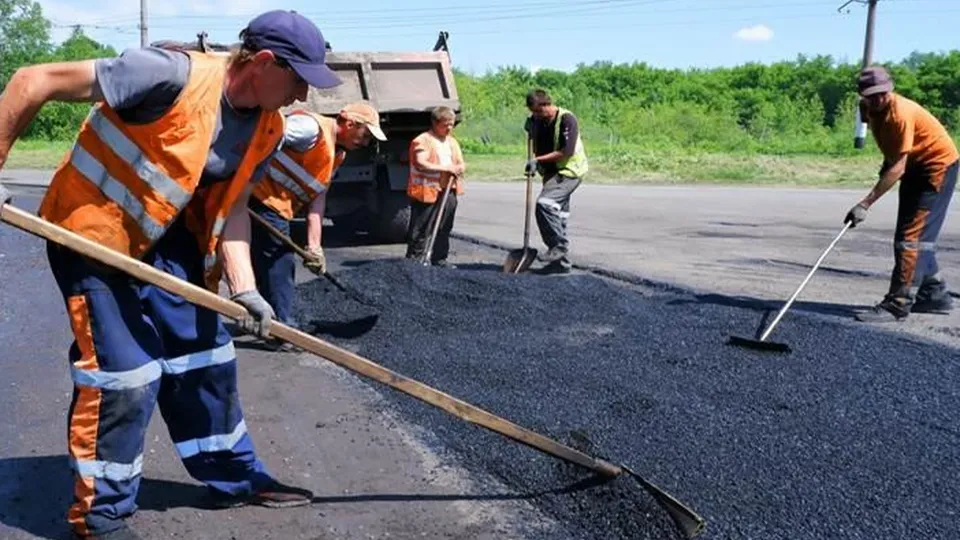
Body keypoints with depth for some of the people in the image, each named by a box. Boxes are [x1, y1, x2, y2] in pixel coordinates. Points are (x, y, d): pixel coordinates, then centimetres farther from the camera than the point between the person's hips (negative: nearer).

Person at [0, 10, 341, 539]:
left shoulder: (267, 129, -5)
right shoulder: (173, 74, -28)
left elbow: (231, 205, 0)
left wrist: (243, 288, -13)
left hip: (167, 240, 7)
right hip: (93, 232, -7)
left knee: (206, 357, 12)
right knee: (123, 373, -7)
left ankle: (235, 477, 29)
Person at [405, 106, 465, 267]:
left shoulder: (452, 142, 17)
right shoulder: (422, 141, -8)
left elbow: (461, 163, 20)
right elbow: (421, 164, -19)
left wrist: (459, 168, -5)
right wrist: (445, 168, -19)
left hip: (448, 192, 7)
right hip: (427, 192, -7)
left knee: (444, 230, 12)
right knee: (421, 230, -3)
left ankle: (439, 260, 22)